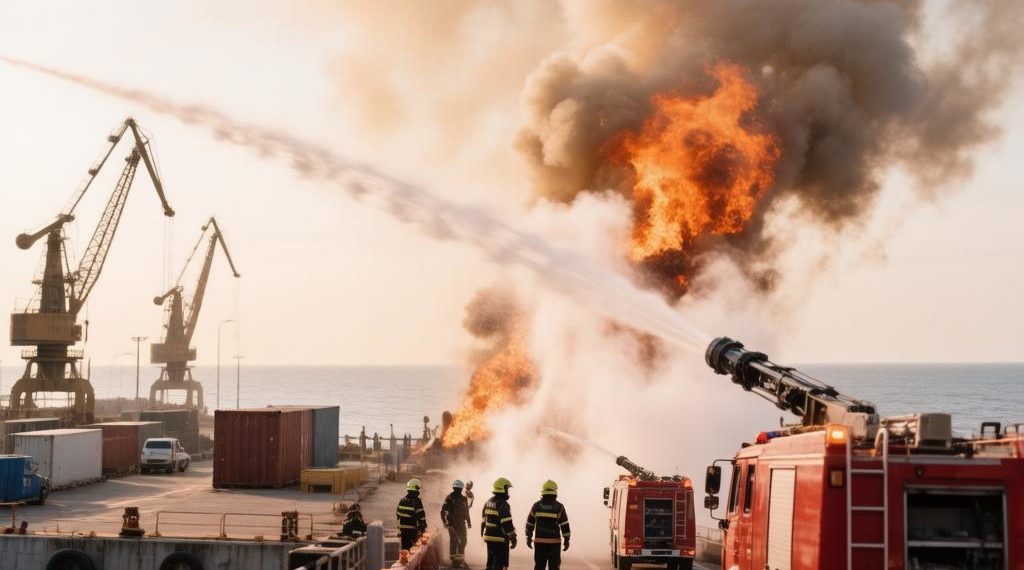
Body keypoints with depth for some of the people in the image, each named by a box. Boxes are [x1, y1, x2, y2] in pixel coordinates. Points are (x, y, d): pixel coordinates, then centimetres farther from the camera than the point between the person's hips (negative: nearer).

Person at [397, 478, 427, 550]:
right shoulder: (416, 501, -12)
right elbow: (421, 515, -13)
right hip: (413, 528, -6)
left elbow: (398, 514, 14)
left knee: (405, 547, 11)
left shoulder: (402, 500, 8)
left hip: (403, 528, 6)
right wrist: (423, 528, -5)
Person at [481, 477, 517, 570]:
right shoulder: (503, 505, -17)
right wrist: (513, 539, -15)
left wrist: (482, 534, 23)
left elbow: (484, 520, 15)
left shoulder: (488, 502, 9)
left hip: (489, 538, 8)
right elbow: (507, 524, -20)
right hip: (500, 540, -8)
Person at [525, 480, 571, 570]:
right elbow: (565, 525, -10)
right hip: (554, 542, -2)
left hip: (539, 541, 2)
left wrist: (529, 537, 16)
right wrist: (566, 540, -4)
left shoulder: (536, 505, 1)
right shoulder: (559, 507, -7)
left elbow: (530, 523, 7)